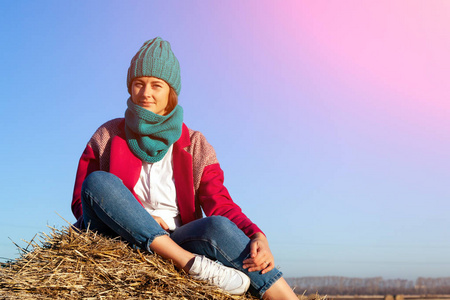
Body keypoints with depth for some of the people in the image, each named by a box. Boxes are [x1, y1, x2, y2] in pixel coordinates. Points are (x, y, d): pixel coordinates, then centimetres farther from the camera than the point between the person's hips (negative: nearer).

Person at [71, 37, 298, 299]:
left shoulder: (195, 146, 6)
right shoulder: (107, 137, 7)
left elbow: (221, 205, -2)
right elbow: (81, 202, 5)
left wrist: (257, 236, -23)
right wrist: (140, 217, -14)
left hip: (180, 241, 0)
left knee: (217, 226, -32)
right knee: (98, 182, -27)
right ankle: (193, 264, -33)